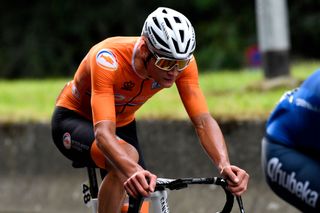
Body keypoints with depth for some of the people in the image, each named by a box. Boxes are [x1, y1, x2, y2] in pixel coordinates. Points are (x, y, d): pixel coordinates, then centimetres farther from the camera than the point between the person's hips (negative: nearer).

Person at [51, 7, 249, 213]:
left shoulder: (181, 61, -25)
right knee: (126, 157, -36)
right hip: (73, 120, -6)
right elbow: (103, 133, -49)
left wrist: (224, 164, -50)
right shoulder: (108, 59, -39)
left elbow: (203, 121, -30)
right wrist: (133, 171, -67)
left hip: (122, 124, 6)